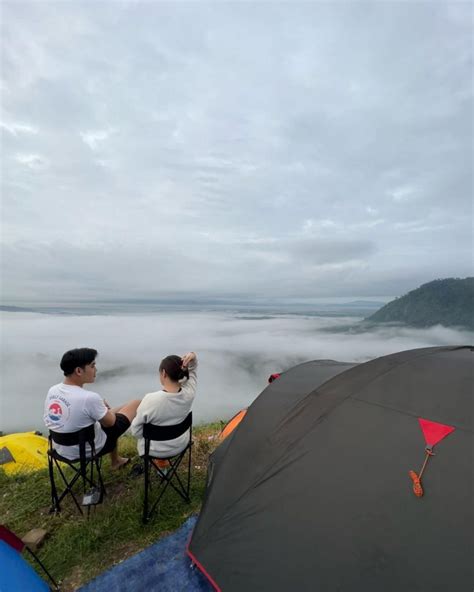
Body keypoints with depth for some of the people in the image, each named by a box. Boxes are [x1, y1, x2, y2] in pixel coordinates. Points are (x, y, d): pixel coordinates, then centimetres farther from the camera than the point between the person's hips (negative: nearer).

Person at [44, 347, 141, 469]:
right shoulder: (89, 398, -32)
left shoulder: (52, 390, -10)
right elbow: (110, 422, -14)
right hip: (88, 451, -7)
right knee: (136, 403, 1)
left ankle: (116, 461, 43)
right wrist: (104, 407, 5)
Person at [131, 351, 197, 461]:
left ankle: (161, 461, 40)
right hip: (181, 445, 2)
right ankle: (161, 459, 37)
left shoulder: (150, 400, -32)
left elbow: (136, 431, -18)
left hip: (156, 450, -2)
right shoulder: (189, 393, -23)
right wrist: (192, 357, -28)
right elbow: (192, 369, -8)